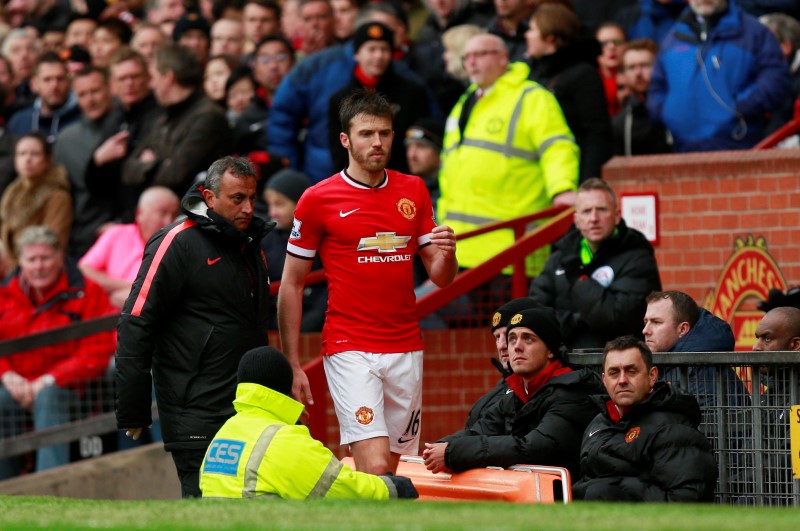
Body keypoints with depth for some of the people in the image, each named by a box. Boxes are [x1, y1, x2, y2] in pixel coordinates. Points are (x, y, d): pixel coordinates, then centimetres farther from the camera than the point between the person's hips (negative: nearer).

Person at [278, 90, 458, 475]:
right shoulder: (318, 199, -2)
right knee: (374, 468, -17)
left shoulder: (414, 191, 10)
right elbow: (291, 285, 3)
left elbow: (440, 276, 13)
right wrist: (292, 366, -2)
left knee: (393, 466, 6)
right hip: (350, 351, -4)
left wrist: (446, 254, -11)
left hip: (406, 350, 4)